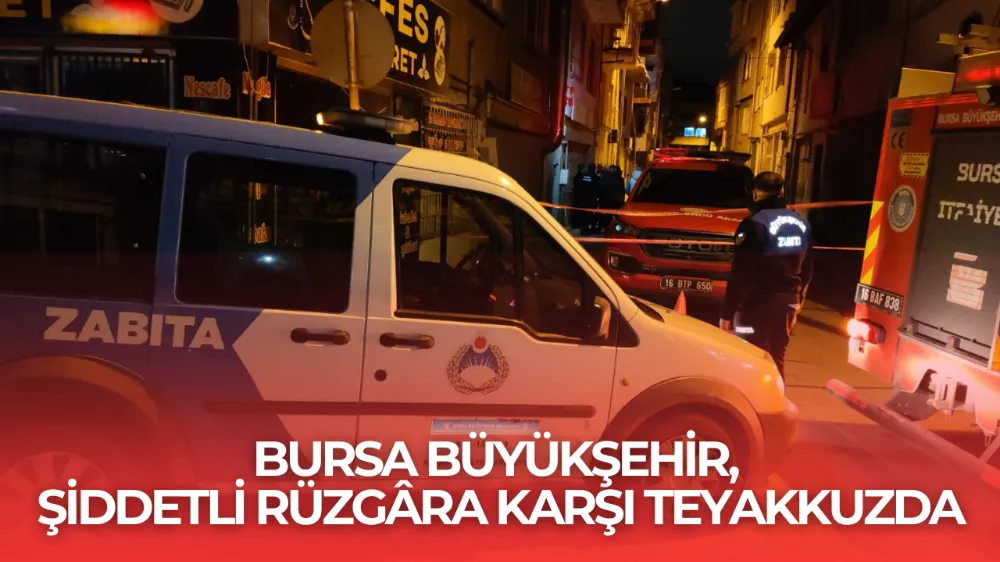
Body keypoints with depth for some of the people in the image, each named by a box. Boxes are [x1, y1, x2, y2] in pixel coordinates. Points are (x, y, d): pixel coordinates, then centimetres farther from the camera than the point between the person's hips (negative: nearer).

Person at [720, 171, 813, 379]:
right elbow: (807, 270, 16)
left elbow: (740, 275, -19)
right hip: (787, 303, 7)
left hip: (758, 304, -7)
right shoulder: (802, 224, 8)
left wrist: (727, 312, -15)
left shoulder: (755, 224, -16)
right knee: (777, 360, 18)